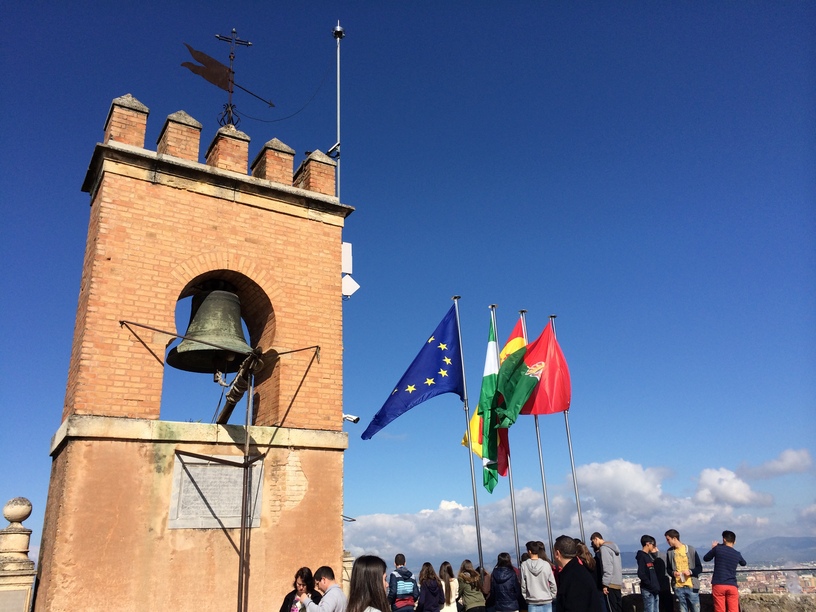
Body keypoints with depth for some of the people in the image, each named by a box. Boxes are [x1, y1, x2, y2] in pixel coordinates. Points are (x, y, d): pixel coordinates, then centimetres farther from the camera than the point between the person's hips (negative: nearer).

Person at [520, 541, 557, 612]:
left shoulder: (524, 565, -8)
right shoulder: (546, 564, -6)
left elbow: (523, 585, -3)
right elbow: (552, 583, -1)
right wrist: (552, 596, 12)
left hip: (532, 602, 0)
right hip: (546, 601, 0)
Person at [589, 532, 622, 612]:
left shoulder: (604, 548, -12)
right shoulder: (613, 546, 16)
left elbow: (607, 568, -19)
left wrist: (605, 584, -17)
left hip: (611, 583, -9)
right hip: (618, 582, 9)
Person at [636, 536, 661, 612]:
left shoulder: (650, 556, 15)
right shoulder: (641, 556, -11)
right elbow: (641, 574, -18)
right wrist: (651, 586, -16)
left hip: (654, 590, 8)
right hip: (648, 590, -8)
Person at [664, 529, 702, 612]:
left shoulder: (690, 549, -3)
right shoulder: (670, 552, 6)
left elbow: (699, 568, 1)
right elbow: (668, 569, 14)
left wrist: (690, 571, -17)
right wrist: (673, 573, -8)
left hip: (691, 586, -3)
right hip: (678, 587, 3)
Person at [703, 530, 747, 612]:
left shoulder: (718, 548, -2)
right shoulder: (737, 554, 7)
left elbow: (705, 558, 13)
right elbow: (744, 563, 32)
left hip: (718, 585, -2)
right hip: (732, 586, 2)